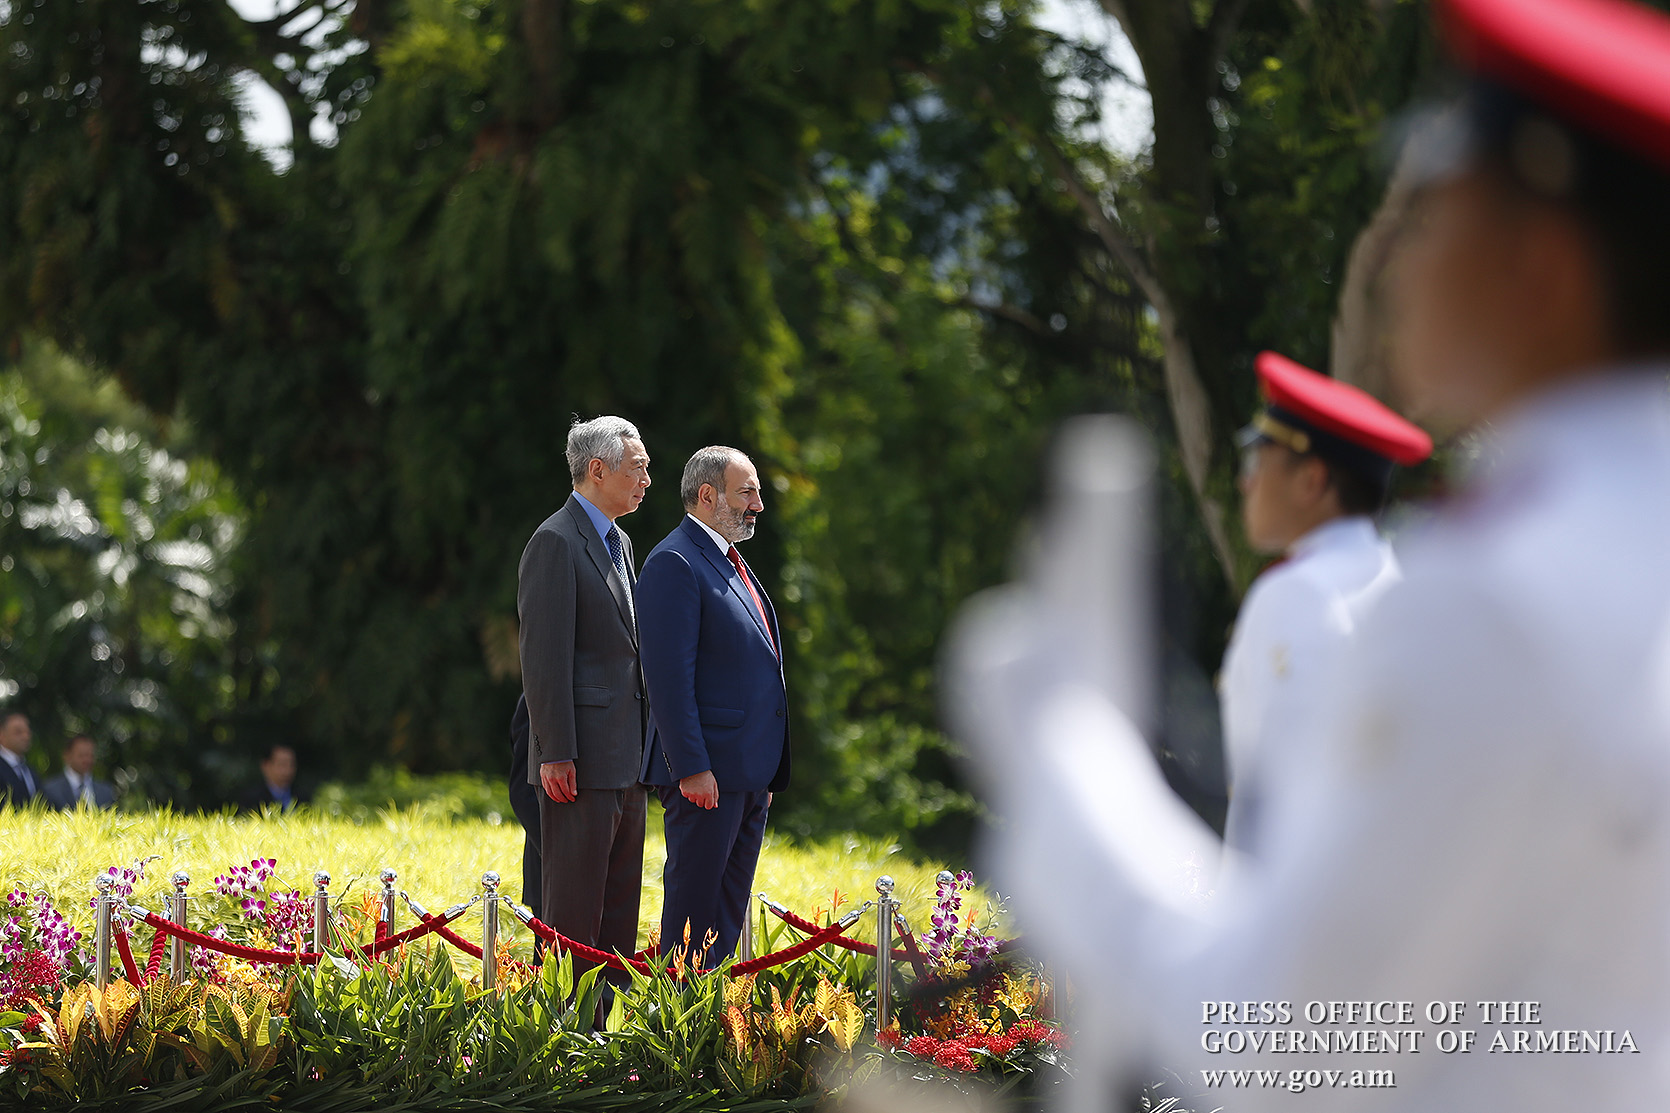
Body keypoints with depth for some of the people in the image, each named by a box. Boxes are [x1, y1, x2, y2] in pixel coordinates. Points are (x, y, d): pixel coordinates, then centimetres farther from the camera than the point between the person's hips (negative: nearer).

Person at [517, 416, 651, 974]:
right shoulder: (555, 542, -11)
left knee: (619, 911, 10)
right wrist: (555, 754, -20)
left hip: (626, 761, 9)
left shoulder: (621, 543, 18)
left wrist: (645, 746, 17)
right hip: (582, 761, -9)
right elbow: (543, 658, -16)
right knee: (573, 912, -7)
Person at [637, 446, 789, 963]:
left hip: (750, 775, 9)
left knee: (730, 908, 10)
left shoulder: (733, 565, 19)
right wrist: (692, 767, -22)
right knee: (694, 902, -6)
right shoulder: (675, 563, -11)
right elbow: (669, 676, -17)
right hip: (706, 774, -9)